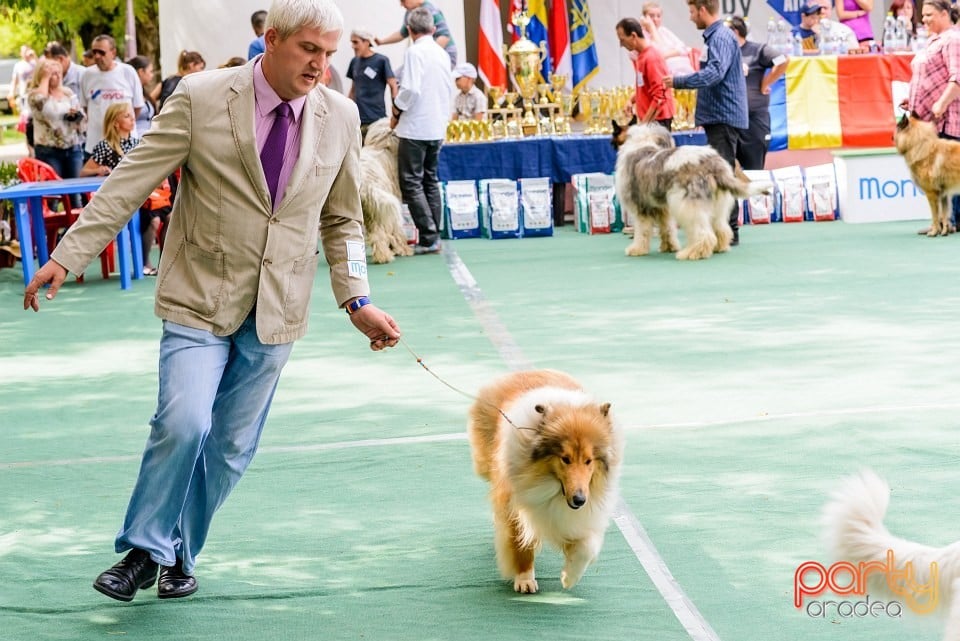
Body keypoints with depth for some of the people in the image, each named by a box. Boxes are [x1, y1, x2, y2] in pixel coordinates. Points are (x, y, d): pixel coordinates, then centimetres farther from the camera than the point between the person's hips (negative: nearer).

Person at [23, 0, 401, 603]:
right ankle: (144, 548, 2)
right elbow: (130, 183, -7)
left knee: (231, 447, 7)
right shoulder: (200, 98, -8)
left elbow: (342, 220, 12)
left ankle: (180, 552, 28)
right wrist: (68, 256, -12)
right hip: (201, 298, -3)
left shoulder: (341, 117, 1)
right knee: (184, 423, -19)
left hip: (276, 308, 3)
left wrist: (357, 300, 3)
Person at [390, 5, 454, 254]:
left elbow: (410, 89, -19)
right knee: (431, 181, 14)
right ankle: (434, 236, 13)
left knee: (411, 183, -4)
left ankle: (429, 237, -10)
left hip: (415, 128, -7)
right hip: (437, 127, 7)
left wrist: (396, 111, -5)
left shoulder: (415, 52, -12)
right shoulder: (442, 54, 10)